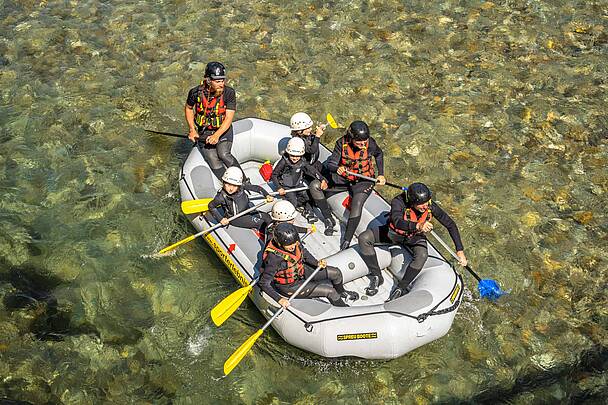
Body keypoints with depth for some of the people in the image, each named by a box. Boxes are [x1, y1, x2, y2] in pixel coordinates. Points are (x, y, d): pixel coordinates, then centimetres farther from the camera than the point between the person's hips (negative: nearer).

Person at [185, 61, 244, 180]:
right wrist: (192, 130, -3)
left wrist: (217, 135, -33)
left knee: (223, 154, -26)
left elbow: (228, 119, -19)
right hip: (203, 133, 1)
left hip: (223, 130, -1)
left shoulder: (229, 93, -17)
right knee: (214, 161, -17)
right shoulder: (196, 92, -13)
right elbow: (188, 108, 8)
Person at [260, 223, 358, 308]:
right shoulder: (274, 258, -36)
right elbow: (264, 283, -28)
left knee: (336, 273, 6)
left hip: (301, 271, 7)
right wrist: (279, 299, -35)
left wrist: (317, 263, -12)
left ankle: (341, 292, 41)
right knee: (330, 291, -11)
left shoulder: (294, 242, -18)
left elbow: (304, 253, 3)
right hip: (289, 287, -7)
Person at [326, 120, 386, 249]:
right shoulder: (342, 143, -18)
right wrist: (337, 169, -42)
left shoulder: (370, 143, -18)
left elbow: (379, 154, 6)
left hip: (363, 181, -3)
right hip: (343, 179, 3)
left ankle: (347, 240, -20)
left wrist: (381, 174, 1)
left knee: (357, 205, -26)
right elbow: (331, 164, -19)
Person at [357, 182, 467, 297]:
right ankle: (377, 276, -6)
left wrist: (460, 250, -22)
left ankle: (402, 287, -13)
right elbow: (398, 222, -51)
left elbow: (451, 225, -18)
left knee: (421, 256, -33)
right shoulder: (398, 202, -34)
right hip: (394, 233, 0)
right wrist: (418, 226, -69)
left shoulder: (431, 206, -27)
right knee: (364, 238, -19)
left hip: (415, 237, 0)